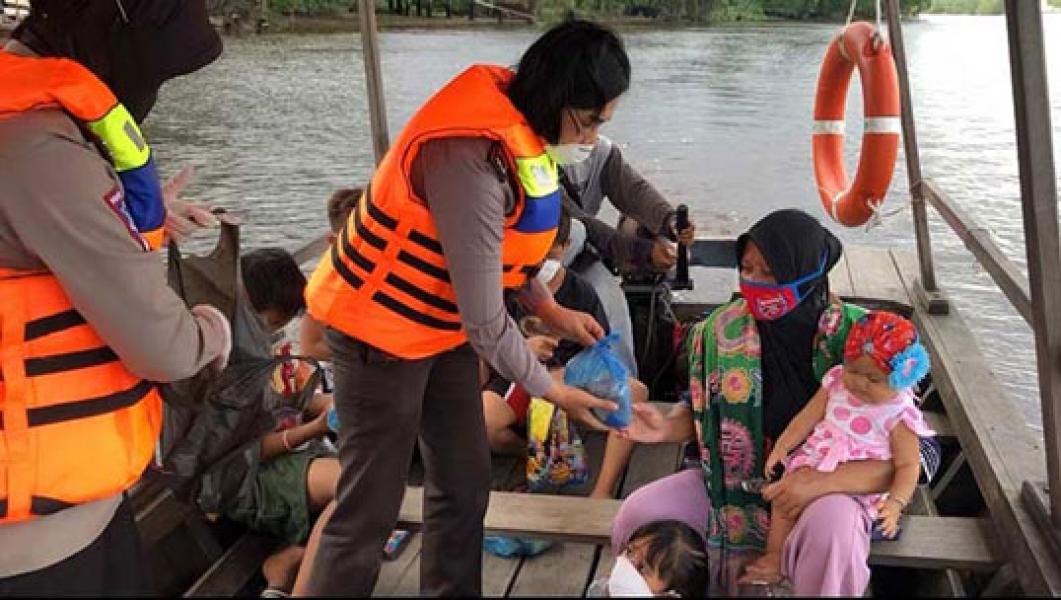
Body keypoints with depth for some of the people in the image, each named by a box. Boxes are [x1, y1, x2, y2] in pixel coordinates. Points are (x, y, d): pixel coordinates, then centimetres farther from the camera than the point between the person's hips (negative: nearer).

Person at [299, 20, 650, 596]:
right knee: (370, 508, 2)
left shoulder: (517, 116, -4)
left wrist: (551, 309, 8)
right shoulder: (471, 159, -33)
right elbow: (485, 321, -27)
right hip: (381, 331, -9)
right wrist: (553, 391, -13)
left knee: (465, 484, 14)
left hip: (442, 324, 9)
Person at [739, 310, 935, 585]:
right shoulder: (837, 382, -3)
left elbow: (908, 465, -14)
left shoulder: (899, 416, -16)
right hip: (816, 463, 5)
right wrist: (781, 446, -2)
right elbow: (809, 416, 4)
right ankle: (774, 555, 6)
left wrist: (896, 502, -29)